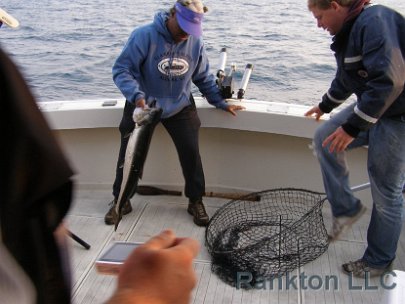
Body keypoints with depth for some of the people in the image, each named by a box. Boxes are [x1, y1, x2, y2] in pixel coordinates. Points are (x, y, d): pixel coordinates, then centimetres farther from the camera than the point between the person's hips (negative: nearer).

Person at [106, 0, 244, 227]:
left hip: (180, 107, 2)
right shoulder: (144, 36, -22)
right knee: (130, 155, 4)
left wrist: (221, 103, 5)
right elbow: (122, 69, -21)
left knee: (191, 153, -3)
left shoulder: (196, 42, -8)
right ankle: (121, 201, 25)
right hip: (143, 106, -2)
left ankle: (196, 201, 17)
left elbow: (204, 78, 5)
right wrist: (136, 95, -35)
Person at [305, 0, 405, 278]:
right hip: (372, 106, 9)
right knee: (324, 139, 2)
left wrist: (352, 127, -29)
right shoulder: (349, 30, 9)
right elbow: (346, 79, 25)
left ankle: (378, 260, 21)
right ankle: (346, 207, 13)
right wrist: (325, 106, 39)